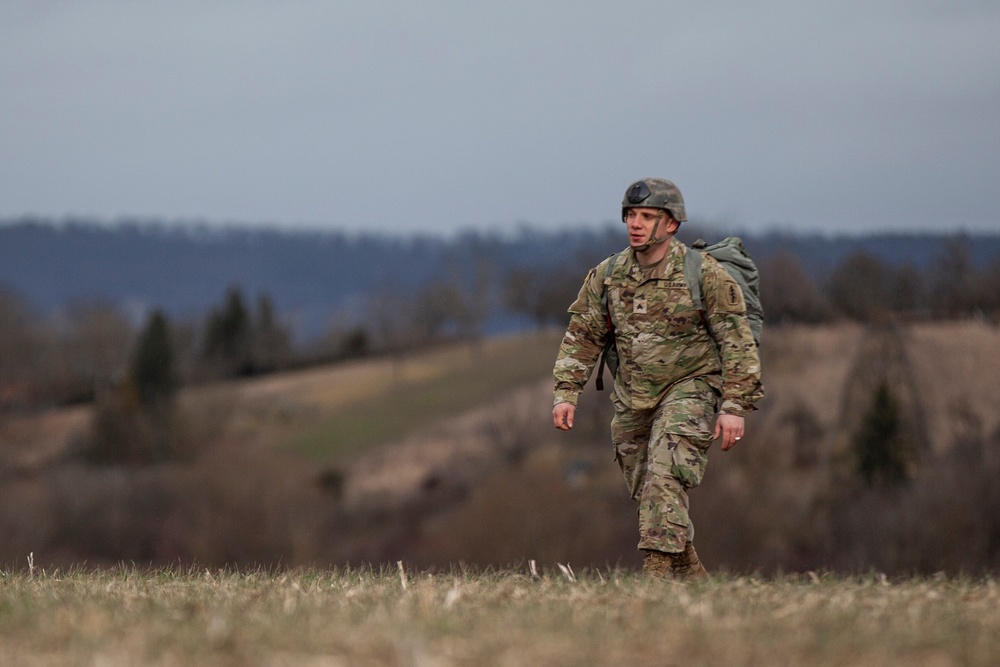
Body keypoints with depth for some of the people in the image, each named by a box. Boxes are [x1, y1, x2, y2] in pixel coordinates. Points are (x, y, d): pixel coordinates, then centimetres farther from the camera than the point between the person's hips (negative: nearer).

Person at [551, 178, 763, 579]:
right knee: (648, 496, 9)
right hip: (632, 400, 6)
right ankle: (692, 580, 24)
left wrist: (735, 407, -17)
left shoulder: (705, 275, -11)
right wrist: (565, 393, -2)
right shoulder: (606, 276, 2)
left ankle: (658, 572, -30)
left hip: (689, 390, -6)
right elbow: (582, 337, 8)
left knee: (665, 479, -24)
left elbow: (738, 343, -10)